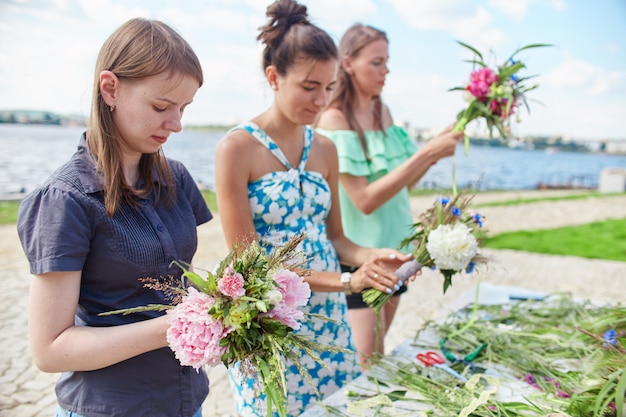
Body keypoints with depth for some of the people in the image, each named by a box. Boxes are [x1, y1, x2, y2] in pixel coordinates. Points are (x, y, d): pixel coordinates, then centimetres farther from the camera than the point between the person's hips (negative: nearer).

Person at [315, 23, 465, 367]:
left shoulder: (382, 111, 6)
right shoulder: (334, 120, -16)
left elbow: (401, 183, 11)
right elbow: (365, 200, -23)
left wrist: (435, 151, -5)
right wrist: (425, 153, -25)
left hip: (393, 246, 7)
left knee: (375, 351, 16)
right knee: (368, 364, -2)